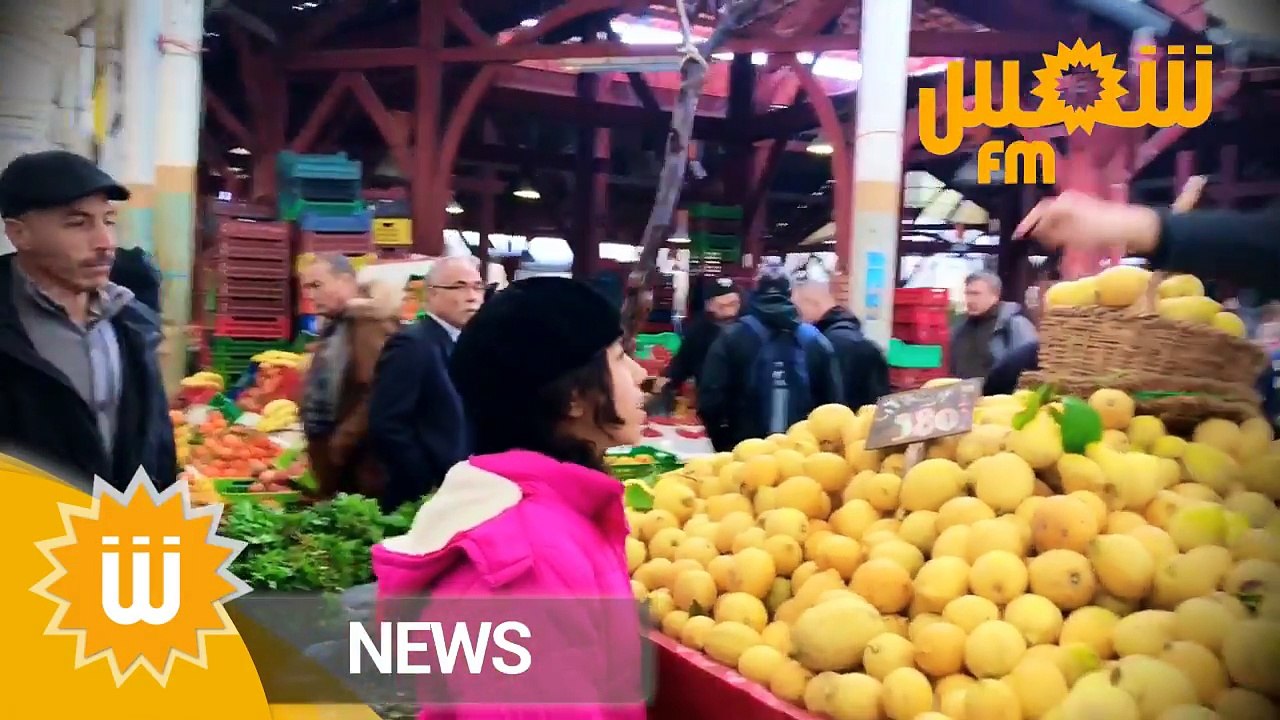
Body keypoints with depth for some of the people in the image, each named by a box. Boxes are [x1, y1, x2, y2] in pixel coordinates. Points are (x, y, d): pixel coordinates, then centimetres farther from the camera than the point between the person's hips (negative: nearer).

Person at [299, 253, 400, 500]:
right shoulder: (334, 327, 16)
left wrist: (339, 445, -18)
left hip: (360, 464, -9)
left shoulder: (373, 323, -14)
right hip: (332, 462, 9)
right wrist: (318, 451, 12)